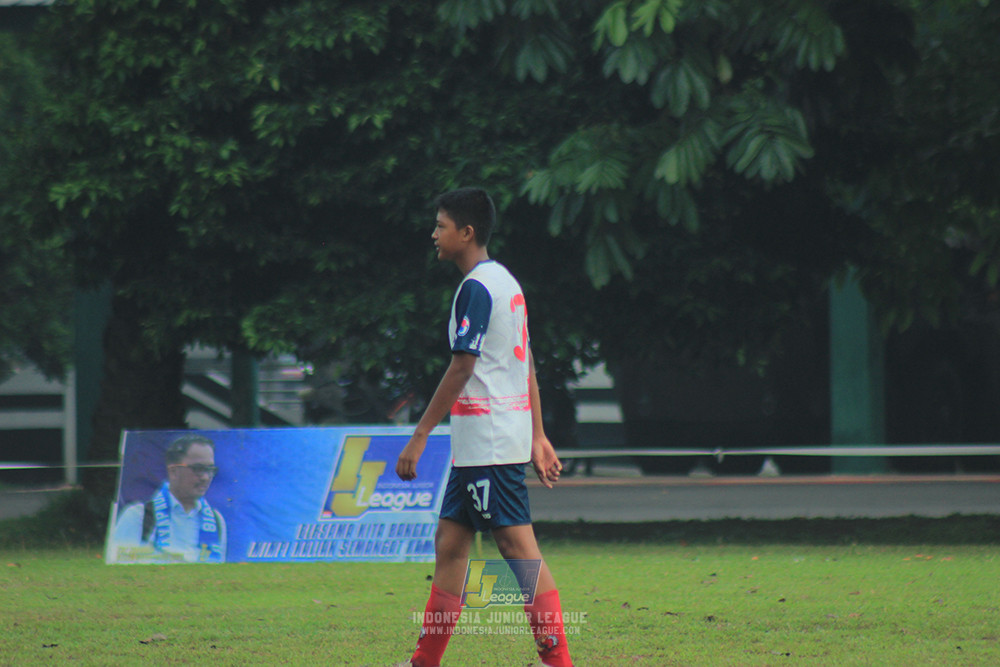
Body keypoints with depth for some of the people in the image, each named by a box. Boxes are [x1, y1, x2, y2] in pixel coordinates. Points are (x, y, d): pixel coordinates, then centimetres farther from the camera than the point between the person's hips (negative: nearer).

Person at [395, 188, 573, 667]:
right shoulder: (505, 282, 16)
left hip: (489, 442, -10)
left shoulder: (476, 288, -14)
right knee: (449, 543, 11)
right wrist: (537, 438, 21)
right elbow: (527, 366, 18)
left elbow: (461, 370, -17)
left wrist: (419, 437, -16)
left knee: (518, 547, -8)